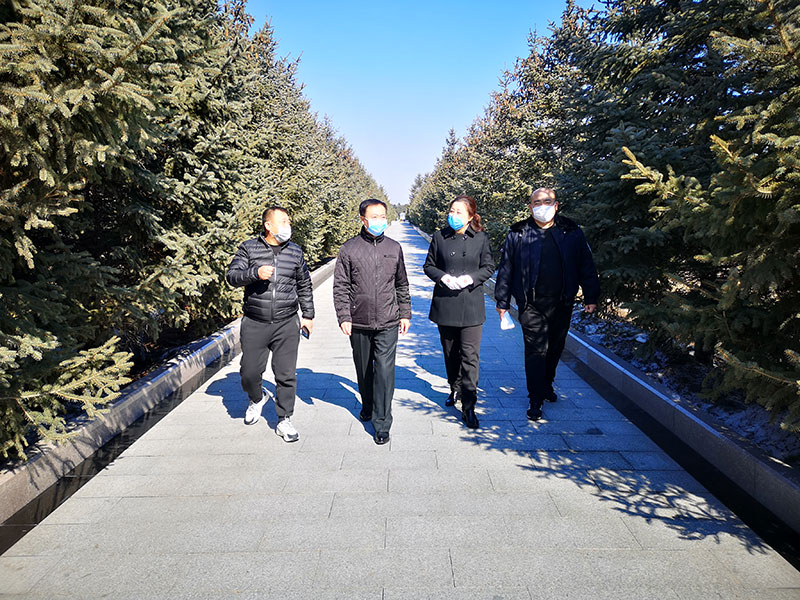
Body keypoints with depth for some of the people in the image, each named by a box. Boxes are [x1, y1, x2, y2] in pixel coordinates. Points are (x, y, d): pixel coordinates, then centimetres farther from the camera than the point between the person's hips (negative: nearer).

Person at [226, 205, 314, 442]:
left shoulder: (295, 252, 9)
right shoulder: (249, 249, 3)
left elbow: (304, 285, 18)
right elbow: (232, 276, -5)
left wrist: (308, 315, 17)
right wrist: (255, 273, -23)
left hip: (287, 325, 1)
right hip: (254, 324, 0)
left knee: (286, 375, 1)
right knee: (249, 372, 6)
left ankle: (284, 421, 16)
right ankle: (257, 398, 39)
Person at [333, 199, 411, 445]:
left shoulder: (394, 248, 7)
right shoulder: (349, 248, -1)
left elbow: (402, 284, 14)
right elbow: (340, 286, 0)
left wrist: (405, 314, 12)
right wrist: (344, 317, -7)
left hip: (388, 323, 0)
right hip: (359, 323, 0)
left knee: (385, 371, -6)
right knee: (364, 370, 16)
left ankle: (382, 424, 5)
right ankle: (367, 406, 41)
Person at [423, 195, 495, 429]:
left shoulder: (481, 238, 0)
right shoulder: (440, 237, 2)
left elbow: (489, 267, 5)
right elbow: (429, 265, 8)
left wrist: (471, 278, -13)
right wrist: (443, 277, -12)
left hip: (471, 304, -2)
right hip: (445, 302, 2)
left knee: (470, 355, -5)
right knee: (450, 353, 15)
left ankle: (468, 407, 2)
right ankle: (455, 390, 37)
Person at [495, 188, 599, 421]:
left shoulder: (572, 233, 4)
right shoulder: (518, 235, 0)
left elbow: (586, 266, 8)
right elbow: (506, 268, 3)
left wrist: (591, 297, 5)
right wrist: (502, 301, 2)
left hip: (562, 304, 3)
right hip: (531, 305, -2)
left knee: (555, 347, 16)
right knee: (535, 351, -3)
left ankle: (546, 384, 40)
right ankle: (536, 401, 7)